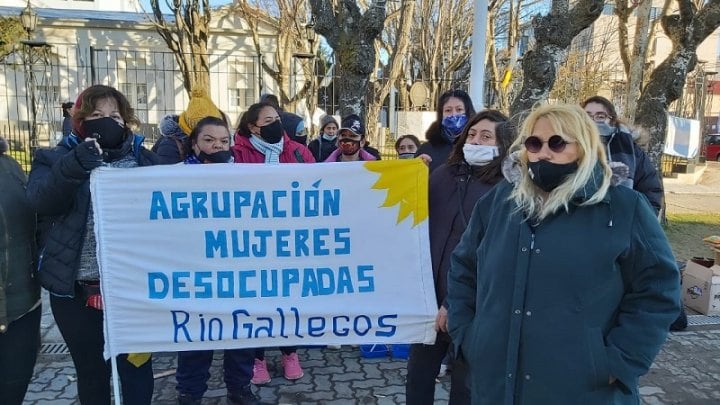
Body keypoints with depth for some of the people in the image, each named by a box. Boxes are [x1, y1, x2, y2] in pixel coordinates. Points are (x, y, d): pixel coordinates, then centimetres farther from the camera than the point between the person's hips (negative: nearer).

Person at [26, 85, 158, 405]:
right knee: (91, 371, 15)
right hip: (76, 288, 1)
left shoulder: (142, 158, 7)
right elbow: (41, 200, -17)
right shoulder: (56, 159, 4)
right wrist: (74, 166, -31)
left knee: (137, 366, 9)